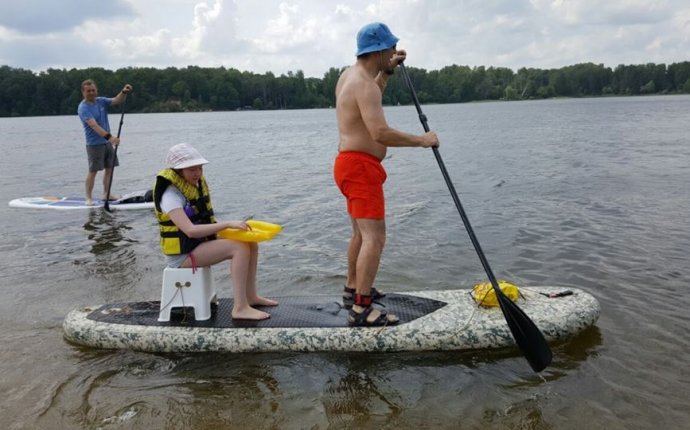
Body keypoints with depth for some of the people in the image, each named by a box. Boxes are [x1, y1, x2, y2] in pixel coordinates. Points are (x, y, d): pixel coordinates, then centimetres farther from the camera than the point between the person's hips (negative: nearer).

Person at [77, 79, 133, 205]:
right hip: (94, 144, -7)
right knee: (93, 171, -4)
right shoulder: (83, 108, -15)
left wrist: (124, 92, -23)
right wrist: (109, 136, -40)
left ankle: (106, 194, 21)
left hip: (107, 142, 7)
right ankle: (89, 197, 5)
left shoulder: (101, 101, 6)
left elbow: (117, 101, -1)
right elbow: (94, 125, -28)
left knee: (109, 168, 10)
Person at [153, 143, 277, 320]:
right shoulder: (171, 195, -18)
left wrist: (227, 226, -3)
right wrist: (227, 224, -33)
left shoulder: (198, 184, 8)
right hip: (183, 254, -8)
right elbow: (190, 230, -31)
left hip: (201, 243, 9)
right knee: (240, 248, -25)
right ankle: (240, 308, -27)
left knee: (250, 243, -3)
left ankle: (250, 296, 3)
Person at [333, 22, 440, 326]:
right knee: (375, 236, -14)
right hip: (360, 167, -11)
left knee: (361, 233, 21)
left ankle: (353, 290, 34)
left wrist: (388, 71, 25)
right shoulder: (363, 83, -19)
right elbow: (380, 133, -31)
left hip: (351, 165, 11)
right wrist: (422, 140, -21)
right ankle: (361, 309, -13)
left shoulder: (351, 74, 13)